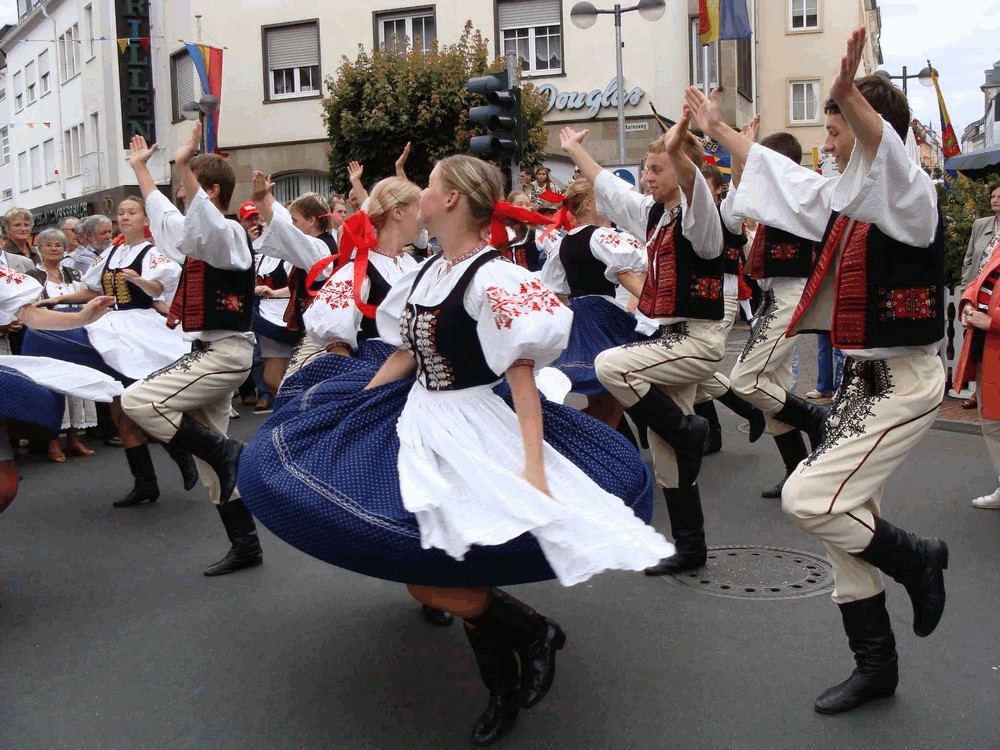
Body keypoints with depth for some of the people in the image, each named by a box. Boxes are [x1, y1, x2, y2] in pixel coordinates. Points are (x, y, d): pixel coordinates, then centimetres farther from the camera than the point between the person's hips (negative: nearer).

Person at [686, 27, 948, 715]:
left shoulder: (911, 194, -15)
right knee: (843, 520, 11)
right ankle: (876, 666, 26)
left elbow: (887, 148, -38)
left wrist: (850, 92, -54)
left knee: (809, 498, -16)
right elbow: (775, 171, 22)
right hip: (863, 377, 9)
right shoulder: (845, 195, 10)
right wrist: (718, 129, 27)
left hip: (904, 382, -9)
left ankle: (917, 561, 12)